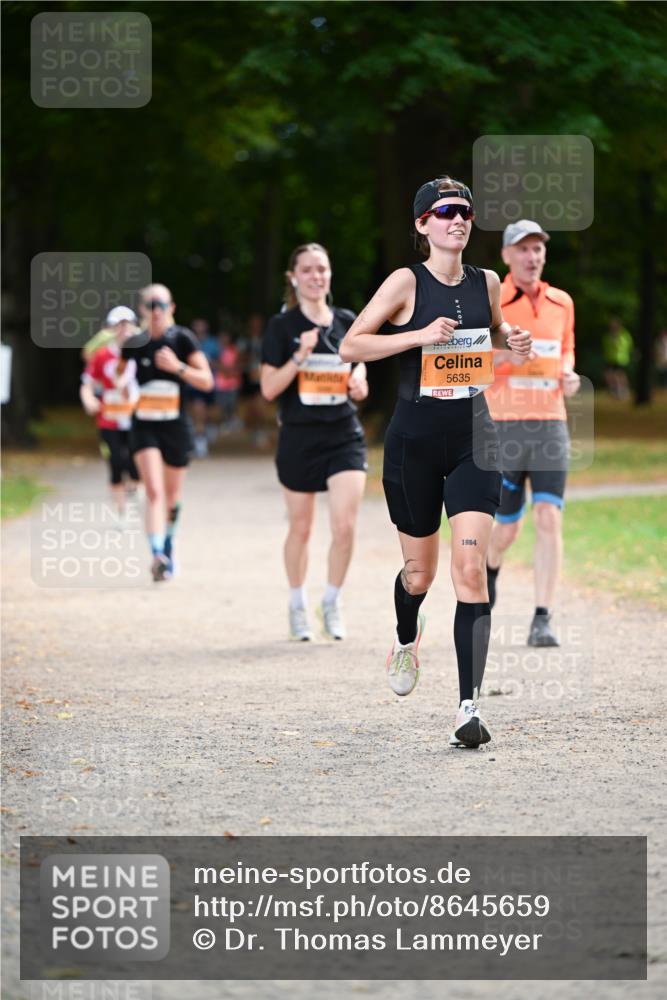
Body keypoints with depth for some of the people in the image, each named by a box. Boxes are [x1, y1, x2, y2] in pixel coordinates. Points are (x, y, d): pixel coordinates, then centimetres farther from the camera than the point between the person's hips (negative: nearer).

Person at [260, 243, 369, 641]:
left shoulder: (347, 322, 6)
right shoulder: (282, 326, -3)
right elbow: (269, 389, -8)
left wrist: (359, 382, -1)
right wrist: (301, 355, -19)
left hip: (345, 436, 2)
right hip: (299, 439, -2)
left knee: (345, 524, -12)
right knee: (301, 528, 9)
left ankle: (332, 602, 8)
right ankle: (298, 606, 27)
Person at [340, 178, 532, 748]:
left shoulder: (486, 283, 5)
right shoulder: (407, 283, -7)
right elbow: (350, 346, -11)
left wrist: (513, 339, 3)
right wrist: (420, 335, -21)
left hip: (474, 439, 2)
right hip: (415, 439, -2)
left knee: (471, 569, -13)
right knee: (420, 571, 11)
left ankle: (469, 706, -16)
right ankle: (406, 638, 48)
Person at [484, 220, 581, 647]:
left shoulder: (562, 302, 11)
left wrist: (568, 374, 5)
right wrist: (499, 355, -22)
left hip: (550, 424, 3)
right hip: (503, 426, -3)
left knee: (549, 519, -12)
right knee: (507, 528, 5)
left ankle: (543, 620, -12)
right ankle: (490, 566, 42)